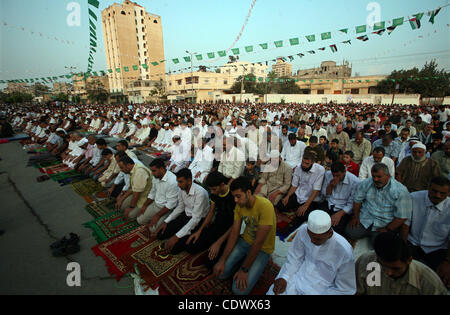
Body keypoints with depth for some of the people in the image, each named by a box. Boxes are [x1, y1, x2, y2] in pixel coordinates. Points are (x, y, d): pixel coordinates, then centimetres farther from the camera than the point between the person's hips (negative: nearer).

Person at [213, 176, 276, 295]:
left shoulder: (265, 206, -31)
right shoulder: (239, 205, -9)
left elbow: (259, 242, -27)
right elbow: (234, 233, -4)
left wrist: (244, 269, -20)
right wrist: (222, 260, -9)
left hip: (262, 249, -5)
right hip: (245, 241, 6)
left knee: (240, 289, -14)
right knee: (220, 272, -4)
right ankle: (244, 261, 16)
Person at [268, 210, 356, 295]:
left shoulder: (344, 252, -26)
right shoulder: (303, 230, -17)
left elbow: (346, 290, -12)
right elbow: (294, 257, -2)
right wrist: (284, 277, -15)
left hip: (322, 289, -2)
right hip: (297, 278, 2)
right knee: (272, 292, -11)